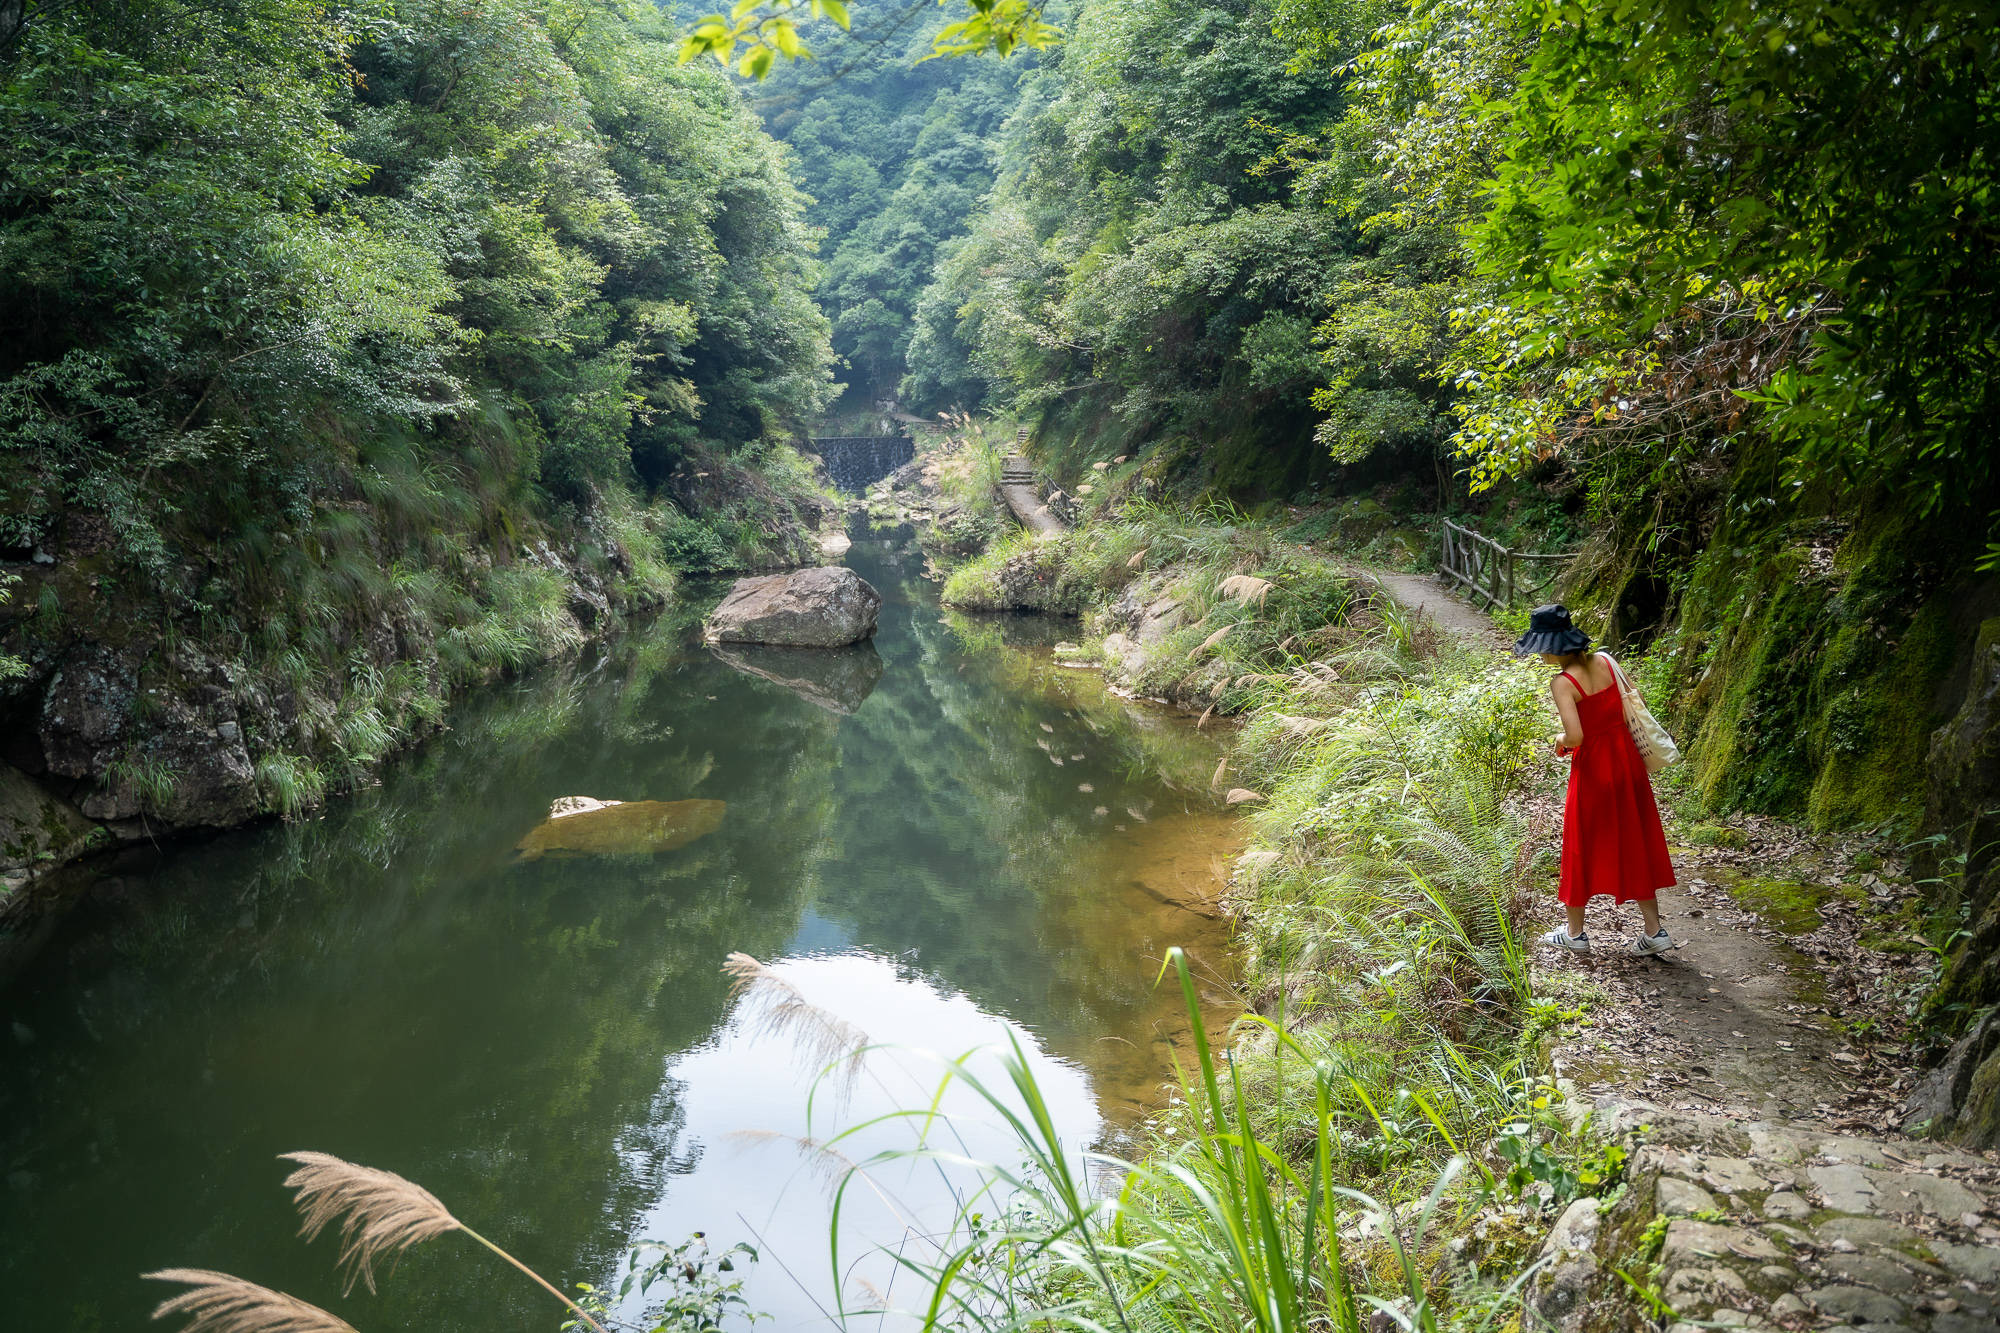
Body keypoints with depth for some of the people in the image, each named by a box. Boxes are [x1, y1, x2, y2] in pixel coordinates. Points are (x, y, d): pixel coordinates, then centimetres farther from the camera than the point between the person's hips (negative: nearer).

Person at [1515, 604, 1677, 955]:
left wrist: (1562, 741, -6)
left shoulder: (1562, 683, -20)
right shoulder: (1604, 660, -1)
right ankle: (1654, 930, 18)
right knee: (1634, 844, 14)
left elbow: (1575, 735, -28)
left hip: (1592, 767, -6)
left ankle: (1575, 933, 22)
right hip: (1627, 758, 6)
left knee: (1583, 848, 10)